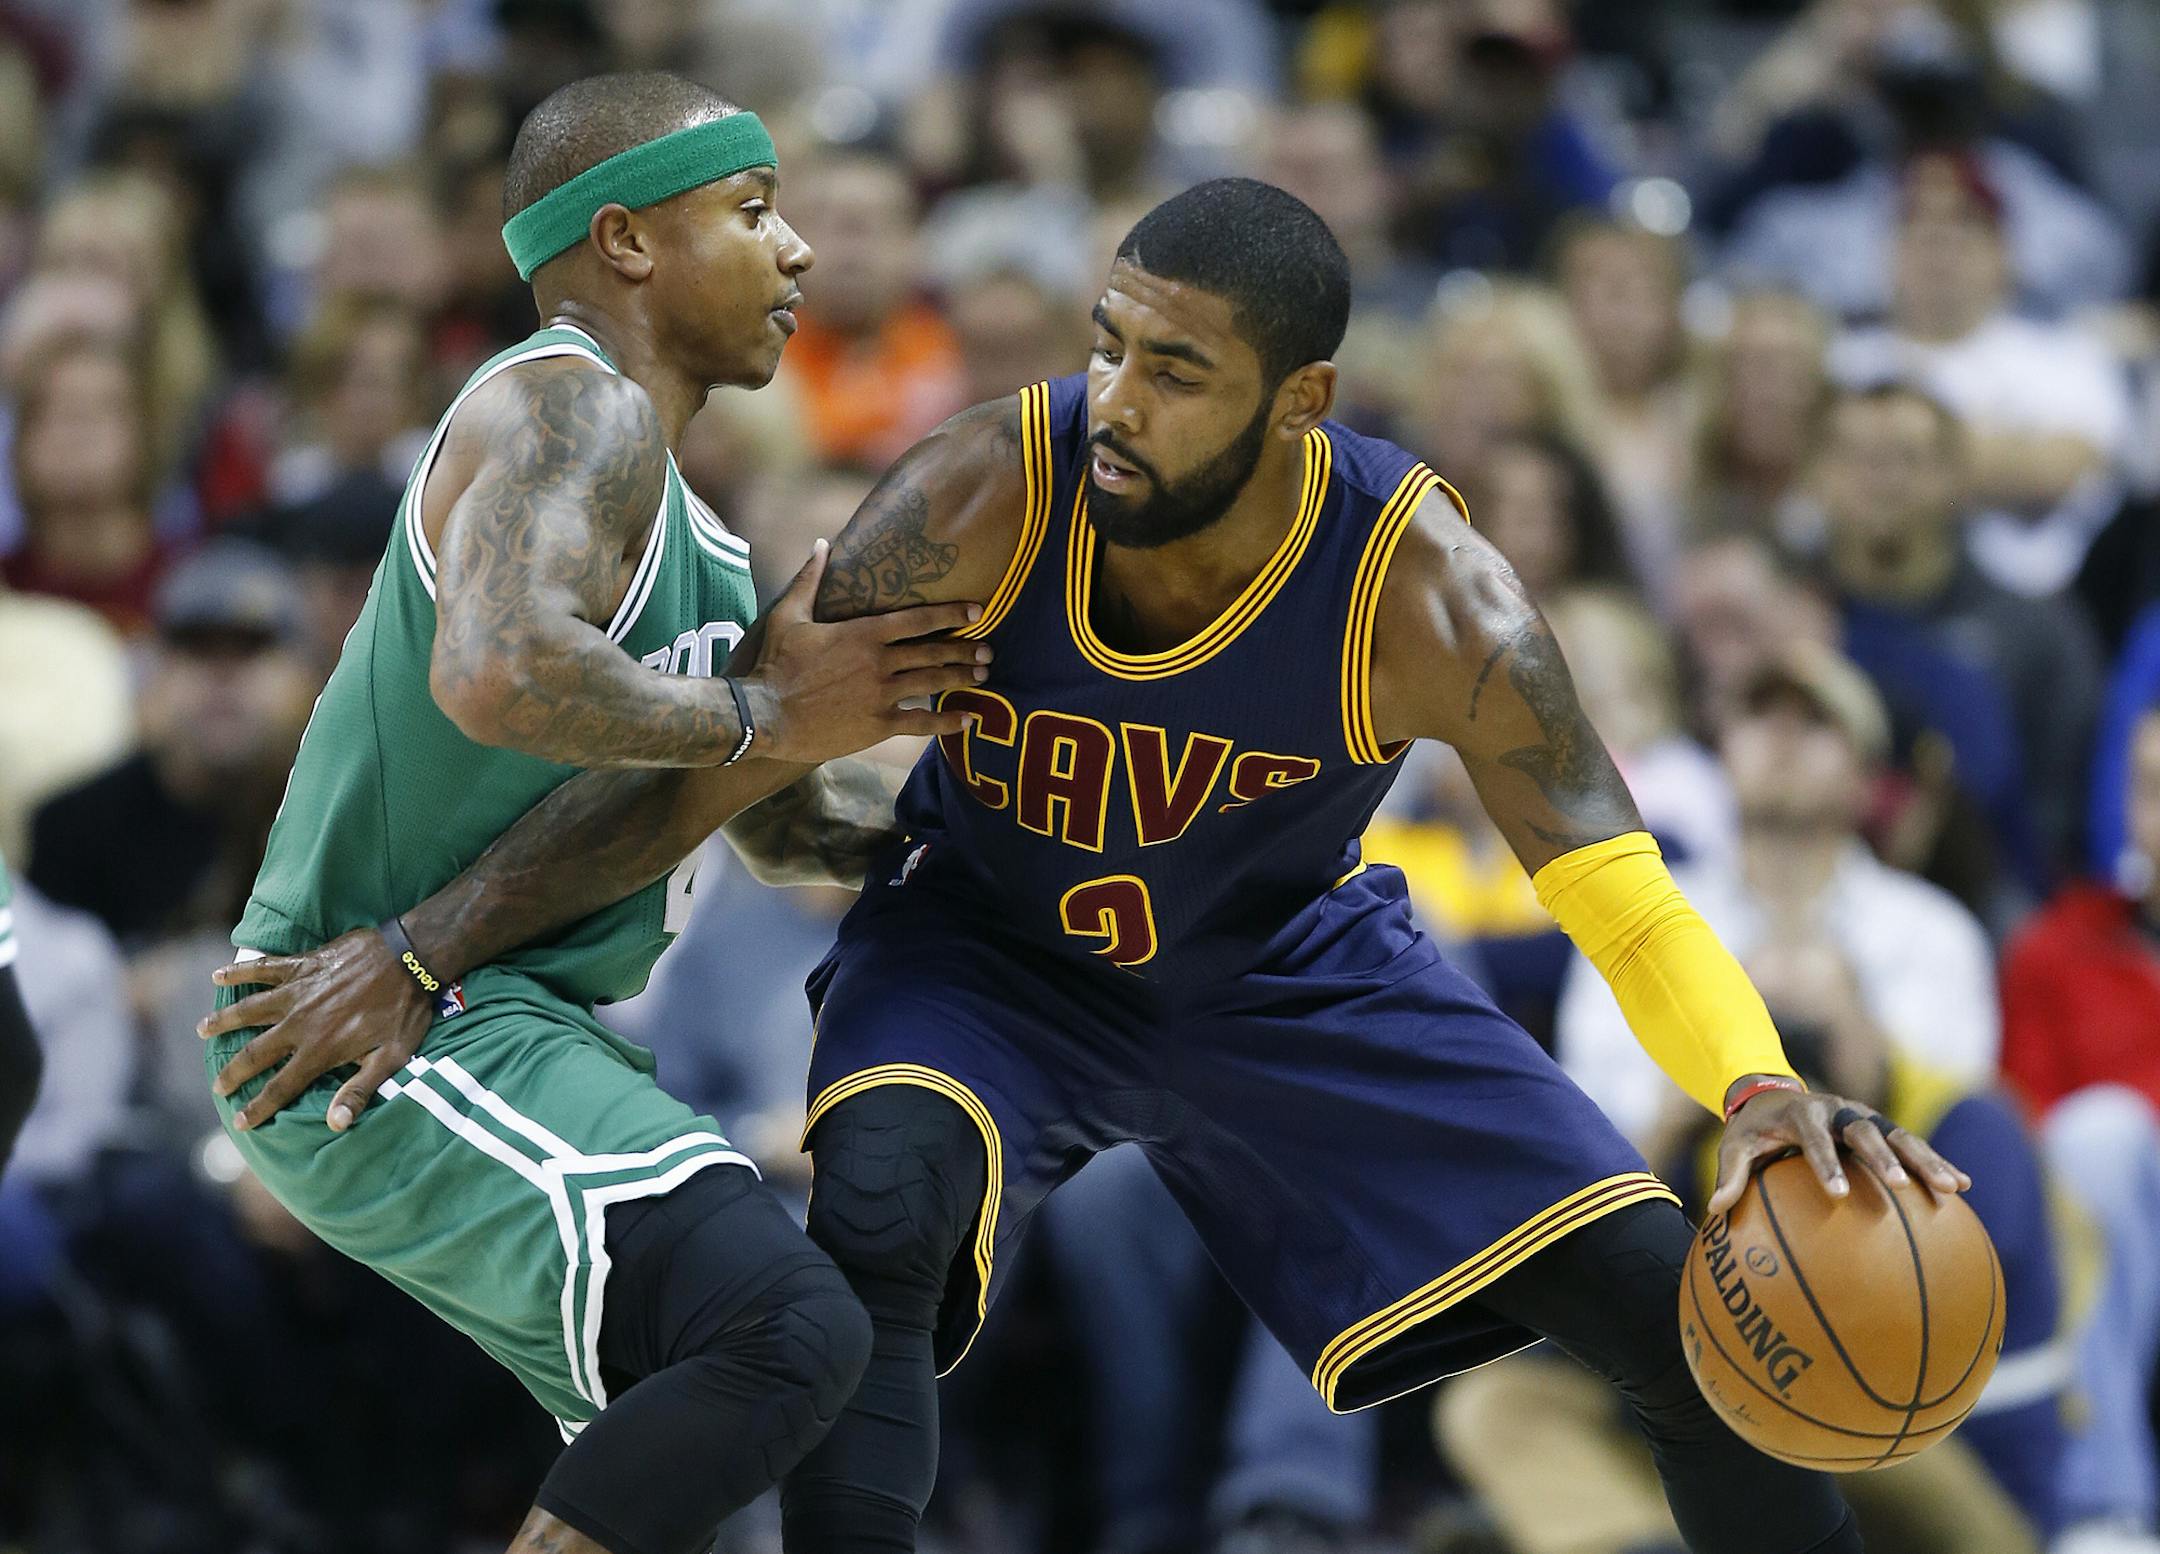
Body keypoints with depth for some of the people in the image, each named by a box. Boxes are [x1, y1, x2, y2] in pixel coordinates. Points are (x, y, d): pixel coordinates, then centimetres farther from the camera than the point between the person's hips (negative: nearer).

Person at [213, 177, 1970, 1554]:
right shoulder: (987, 496, -31)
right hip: (985, 945, -1)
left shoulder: (1417, 580, -31)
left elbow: (1615, 881, -32)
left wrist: (1763, 1093, -52)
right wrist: (424, 949, -28)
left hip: (1291, 967, 1)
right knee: (874, 1207, -35)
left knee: (1674, 1303, -7)